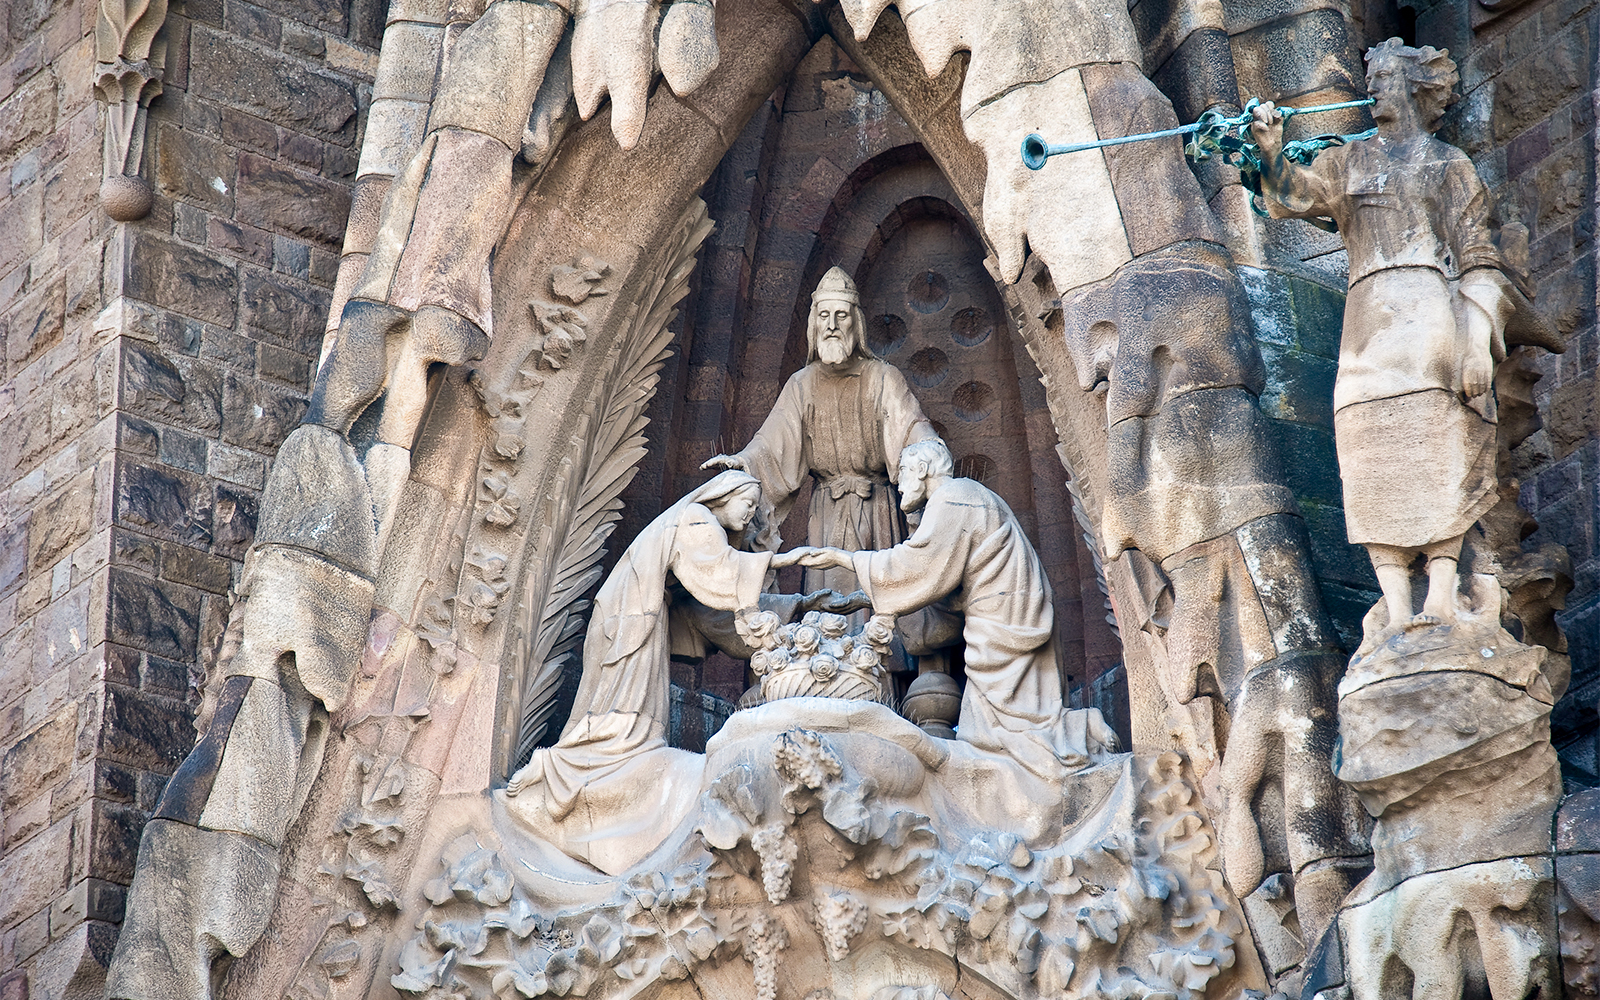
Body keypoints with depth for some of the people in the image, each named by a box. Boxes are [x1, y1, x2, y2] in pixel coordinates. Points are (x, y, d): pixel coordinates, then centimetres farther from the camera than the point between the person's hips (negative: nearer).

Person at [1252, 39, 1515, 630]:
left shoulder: (1451, 166, 16)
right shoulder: (1350, 164, 22)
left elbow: (1478, 263, 9)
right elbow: (1290, 196, 6)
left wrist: (1478, 340, -4)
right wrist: (1271, 152, -15)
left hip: (1431, 313, -2)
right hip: (1369, 321, 2)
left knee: (1438, 455, -13)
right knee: (1376, 466, -10)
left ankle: (1440, 598, -20)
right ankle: (1398, 612, -16)